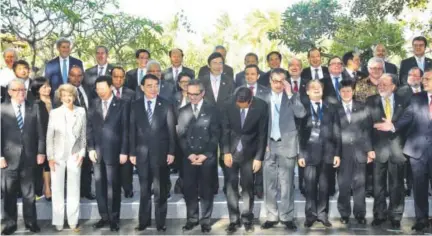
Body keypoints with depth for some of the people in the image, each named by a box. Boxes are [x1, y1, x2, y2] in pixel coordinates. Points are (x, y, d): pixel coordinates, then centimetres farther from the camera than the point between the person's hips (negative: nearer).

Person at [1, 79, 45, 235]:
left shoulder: (33, 108, 5)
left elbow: (40, 133, 5)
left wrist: (40, 152, -1)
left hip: (29, 157, 1)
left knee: (29, 193, 10)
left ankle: (30, 221, 20)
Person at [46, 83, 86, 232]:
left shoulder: (81, 112, 0)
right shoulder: (54, 113, -4)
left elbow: (83, 134, 5)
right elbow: (49, 137, -2)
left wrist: (82, 153, -1)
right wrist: (50, 157, -7)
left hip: (74, 156, 1)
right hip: (58, 156, -1)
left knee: (74, 190, 5)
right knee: (57, 190, 5)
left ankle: (73, 222, 14)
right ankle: (58, 222, 14)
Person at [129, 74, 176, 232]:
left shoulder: (166, 105, 0)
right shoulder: (135, 105, 3)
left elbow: (171, 131, -1)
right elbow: (132, 131, 3)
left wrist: (171, 152, -6)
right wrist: (132, 152, -1)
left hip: (160, 152, -1)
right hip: (142, 153, 1)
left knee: (160, 190, 6)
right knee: (144, 190, 10)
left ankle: (160, 222, 16)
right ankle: (144, 221, 20)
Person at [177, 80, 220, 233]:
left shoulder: (212, 110, 1)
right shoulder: (183, 111, 7)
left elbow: (215, 135, -3)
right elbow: (181, 135, 4)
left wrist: (205, 155, -10)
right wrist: (189, 154, -7)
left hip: (207, 157, -2)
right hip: (189, 157, 2)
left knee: (206, 190, 4)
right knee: (189, 189, 4)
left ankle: (205, 220, 15)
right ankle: (192, 218, 18)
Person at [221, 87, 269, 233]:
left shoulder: (261, 106, -14)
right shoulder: (228, 105, -12)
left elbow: (262, 133, -8)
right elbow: (225, 130, -4)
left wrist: (259, 157, -8)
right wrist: (226, 152, -9)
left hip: (249, 152, -1)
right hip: (231, 151, 1)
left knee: (248, 186, 6)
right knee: (231, 186, 3)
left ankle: (247, 219, 19)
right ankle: (234, 220, 13)